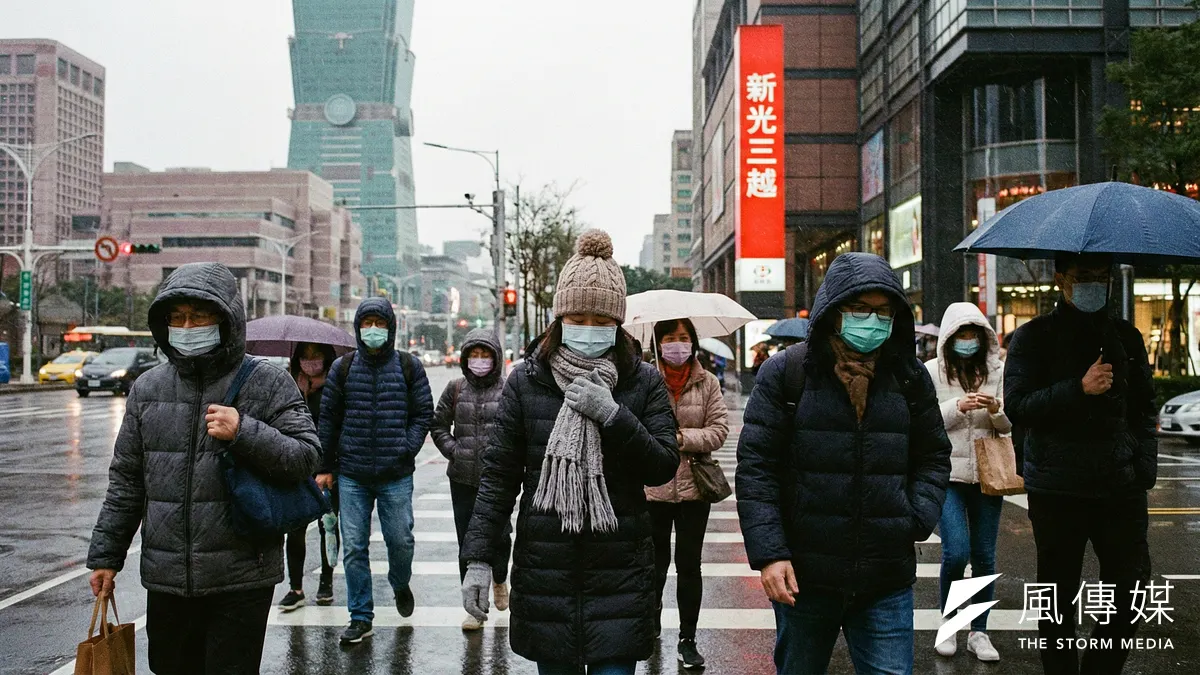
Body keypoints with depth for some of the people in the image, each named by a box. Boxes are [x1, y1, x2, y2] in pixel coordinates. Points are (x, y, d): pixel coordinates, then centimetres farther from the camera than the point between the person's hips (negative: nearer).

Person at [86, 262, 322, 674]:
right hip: (166, 578, 4)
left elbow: (306, 457, -8)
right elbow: (126, 480, 14)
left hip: (241, 580, -4)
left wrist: (244, 432, -21)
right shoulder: (147, 388, 8)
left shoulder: (267, 385, -4)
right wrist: (105, 554, 13)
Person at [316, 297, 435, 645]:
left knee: (401, 540, 3)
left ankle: (400, 584, 36)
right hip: (351, 475, 1)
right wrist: (325, 467, 6)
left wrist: (407, 448, -7)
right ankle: (361, 618, 15)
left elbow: (423, 412, 6)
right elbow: (329, 417, 9)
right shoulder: (343, 367, 5)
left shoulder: (409, 366, 3)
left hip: (396, 475, -1)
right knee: (354, 548, 3)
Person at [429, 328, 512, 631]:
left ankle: (499, 580, 36)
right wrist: (453, 450, 3)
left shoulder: (509, 389, -3)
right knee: (467, 542, 5)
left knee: (499, 535, 2)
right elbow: (438, 425, 15)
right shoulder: (456, 389, 7)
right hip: (463, 480, 3)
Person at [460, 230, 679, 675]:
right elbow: (499, 475, 0)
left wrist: (613, 415, -18)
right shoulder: (526, 382, 1)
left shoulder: (644, 382, 1)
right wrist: (478, 558, -6)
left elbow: (663, 467, -4)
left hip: (619, 572, 0)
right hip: (544, 568, 1)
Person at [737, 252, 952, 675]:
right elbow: (755, 466, -6)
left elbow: (933, 457, 15)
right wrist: (768, 552, -13)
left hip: (887, 579, 2)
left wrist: (918, 518, -3)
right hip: (803, 576, -2)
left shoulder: (910, 377, 5)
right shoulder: (786, 373, -5)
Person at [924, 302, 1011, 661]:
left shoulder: (997, 371, 6)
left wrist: (997, 409, -13)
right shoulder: (932, 371, -2)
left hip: (987, 474, 3)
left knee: (984, 556, 7)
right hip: (947, 474, -3)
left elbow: (1010, 425, 8)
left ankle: (979, 632, 21)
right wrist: (957, 407, -20)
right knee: (956, 551, -12)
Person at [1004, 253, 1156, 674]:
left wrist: (1144, 465, 3)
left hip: (1121, 486, 3)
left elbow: (1145, 409, 17)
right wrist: (1079, 389, -18)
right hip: (1057, 490, -3)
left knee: (1132, 589, 3)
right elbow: (1016, 406, -9)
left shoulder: (1126, 337, 13)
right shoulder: (1034, 337, 1)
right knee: (1058, 597, 6)